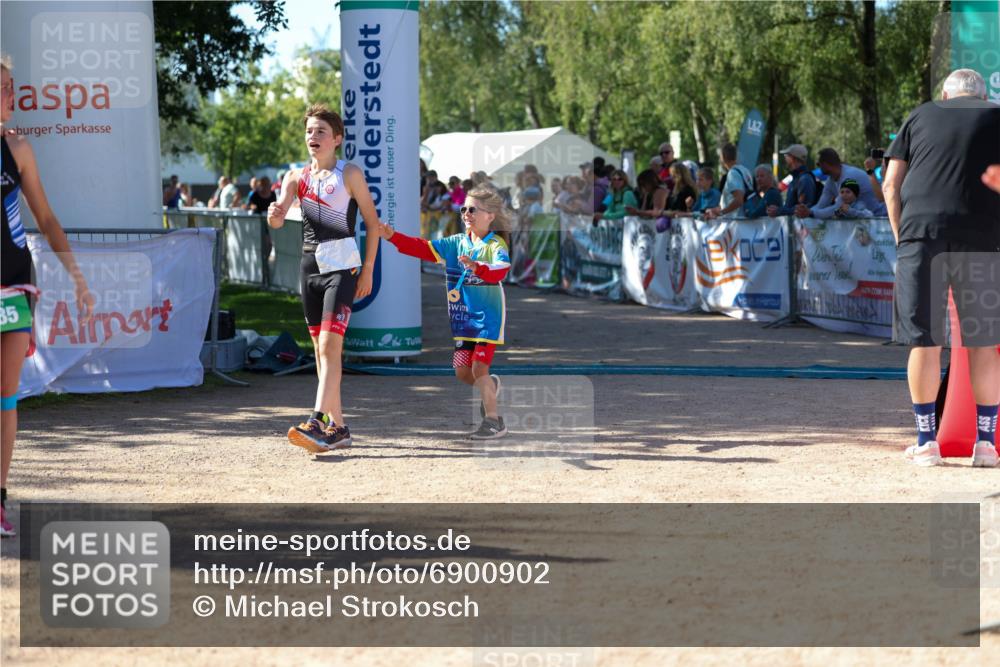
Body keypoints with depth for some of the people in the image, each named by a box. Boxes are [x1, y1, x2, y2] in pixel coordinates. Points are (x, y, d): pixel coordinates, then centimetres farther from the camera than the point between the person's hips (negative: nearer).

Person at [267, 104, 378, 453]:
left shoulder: (349, 174, -3)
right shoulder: (296, 175, 9)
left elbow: (372, 221, 1)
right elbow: (278, 219, -3)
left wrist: (368, 270, -3)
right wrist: (274, 214, -27)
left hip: (342, 266, -6)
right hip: (310, 265, 6)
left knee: (329, 345, -17)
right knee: (321, 348, 8)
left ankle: (317, 422, -26)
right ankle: (337, 427, 15)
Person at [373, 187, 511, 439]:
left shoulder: (496, 245, -11)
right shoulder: (457, 243, 8)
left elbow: (500, 270, -30)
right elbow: (423, 248, 3)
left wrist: (476, 267, -49)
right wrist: (392, 236, -8)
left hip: (488, 317, -6)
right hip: (463, 318, 6)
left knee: (479, 368, -11)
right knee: (461, 370, 6)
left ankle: (493, 420, 1)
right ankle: (489, 386, 37)